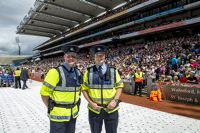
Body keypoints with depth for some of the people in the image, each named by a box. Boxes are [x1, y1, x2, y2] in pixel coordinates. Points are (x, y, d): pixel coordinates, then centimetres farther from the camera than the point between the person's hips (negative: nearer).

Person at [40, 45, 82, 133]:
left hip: (73, 114, 6)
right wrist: (51, 108, -10)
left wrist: (76, 105, 10)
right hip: (58, 115, -6)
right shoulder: (55, 72, -15)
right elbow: (44, 92, -13)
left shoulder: (78, 73, 4)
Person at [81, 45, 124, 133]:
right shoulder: (89, 71, -3)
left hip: (111, 109, 0)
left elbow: (119, 86, 4)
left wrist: (115, 100, -10)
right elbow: (84, 89, 0)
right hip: (94, 109, 0)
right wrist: (91, 103, -11)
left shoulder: (113, 71, -2)